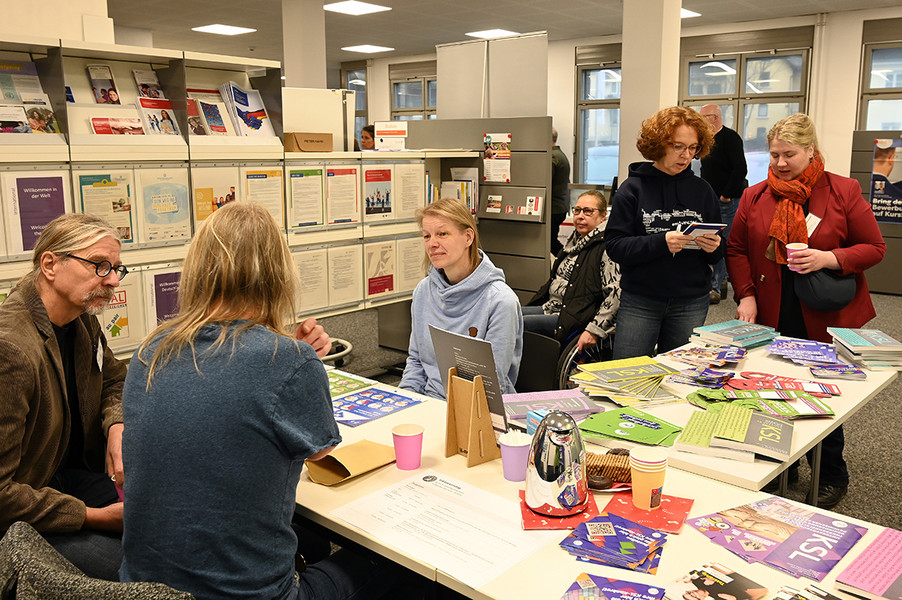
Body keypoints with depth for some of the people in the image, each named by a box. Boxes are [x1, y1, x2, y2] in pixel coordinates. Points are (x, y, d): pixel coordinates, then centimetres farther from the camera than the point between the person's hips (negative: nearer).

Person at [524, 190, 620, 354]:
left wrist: (594, 331, -25)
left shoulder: (606, 247, -13)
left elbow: (615, 293, -20)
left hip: (576, 317, -9)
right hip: (551, 307, 9)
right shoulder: (573, 240, 15)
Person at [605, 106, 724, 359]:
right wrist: (661, 242, -24)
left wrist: (714, 247, -12)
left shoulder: (702, 190, 7)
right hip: (640, 302, -2)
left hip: (691, 304, 3)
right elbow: (614, 246, -11)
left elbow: (718, 254, 11)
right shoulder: (634, 188, -2)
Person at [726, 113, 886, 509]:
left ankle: (832, 476, 25)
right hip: (772, 317, 3)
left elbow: (874, 248, -1)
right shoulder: (755, 197, 5)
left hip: (826, 319, -2)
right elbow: (737, 249, 7)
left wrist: (829, 258, -18)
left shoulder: (843, 191, -2)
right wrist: (745, 295, -6)